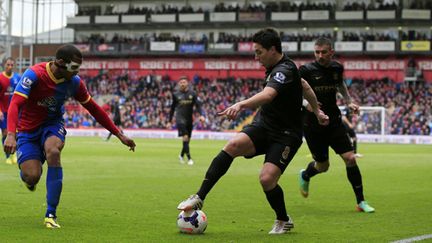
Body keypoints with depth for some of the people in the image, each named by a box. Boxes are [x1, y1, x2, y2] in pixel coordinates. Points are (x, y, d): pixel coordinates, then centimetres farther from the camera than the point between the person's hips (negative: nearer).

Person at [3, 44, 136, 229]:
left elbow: (93, 109, 3)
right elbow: (15, 104, -33)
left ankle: (51, 214, -25)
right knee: (32, 177, -19)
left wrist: (119, 134, 4)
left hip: (52, 125, 2)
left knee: (53, 151, -33)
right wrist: (11, 134, -49)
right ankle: (29, 174, 27)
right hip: (27, 129, -2)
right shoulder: (34, 75, -25)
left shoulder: (74, 82, -10)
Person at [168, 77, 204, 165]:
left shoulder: (192, 94, 5)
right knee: (185, 137, -18)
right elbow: (172, 108, 11)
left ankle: (181, 155, 34)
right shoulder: (176, 95, 4)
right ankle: (189, 158, -19)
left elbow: (197, 105, -1)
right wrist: (170, 121, 12)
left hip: (189, 119, 3)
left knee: (187, 139, 9)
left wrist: (201, 115, -18)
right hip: (180, 119, -3)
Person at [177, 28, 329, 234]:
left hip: (285, 135, -7)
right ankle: (199, 198, -25)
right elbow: (305, 87, 24)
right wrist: (317, 111, 37)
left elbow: (267, 95, -43)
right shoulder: (275, 68, 8)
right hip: (263, 126, 7)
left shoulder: (284, 70, -21)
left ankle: (283, 221, 10)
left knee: (267, 179, -22)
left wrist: (241, 105, -60)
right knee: (233, 144, -22)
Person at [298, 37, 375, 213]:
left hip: (334, 122, 3)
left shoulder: (337, 68, 2)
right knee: (323, 166, 7)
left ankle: (361, 201, 1)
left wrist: (349, 102, 12)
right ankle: (304, 176, 43)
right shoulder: (306, 70, -12)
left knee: (350, 158, -9)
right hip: (312, 125, -3)